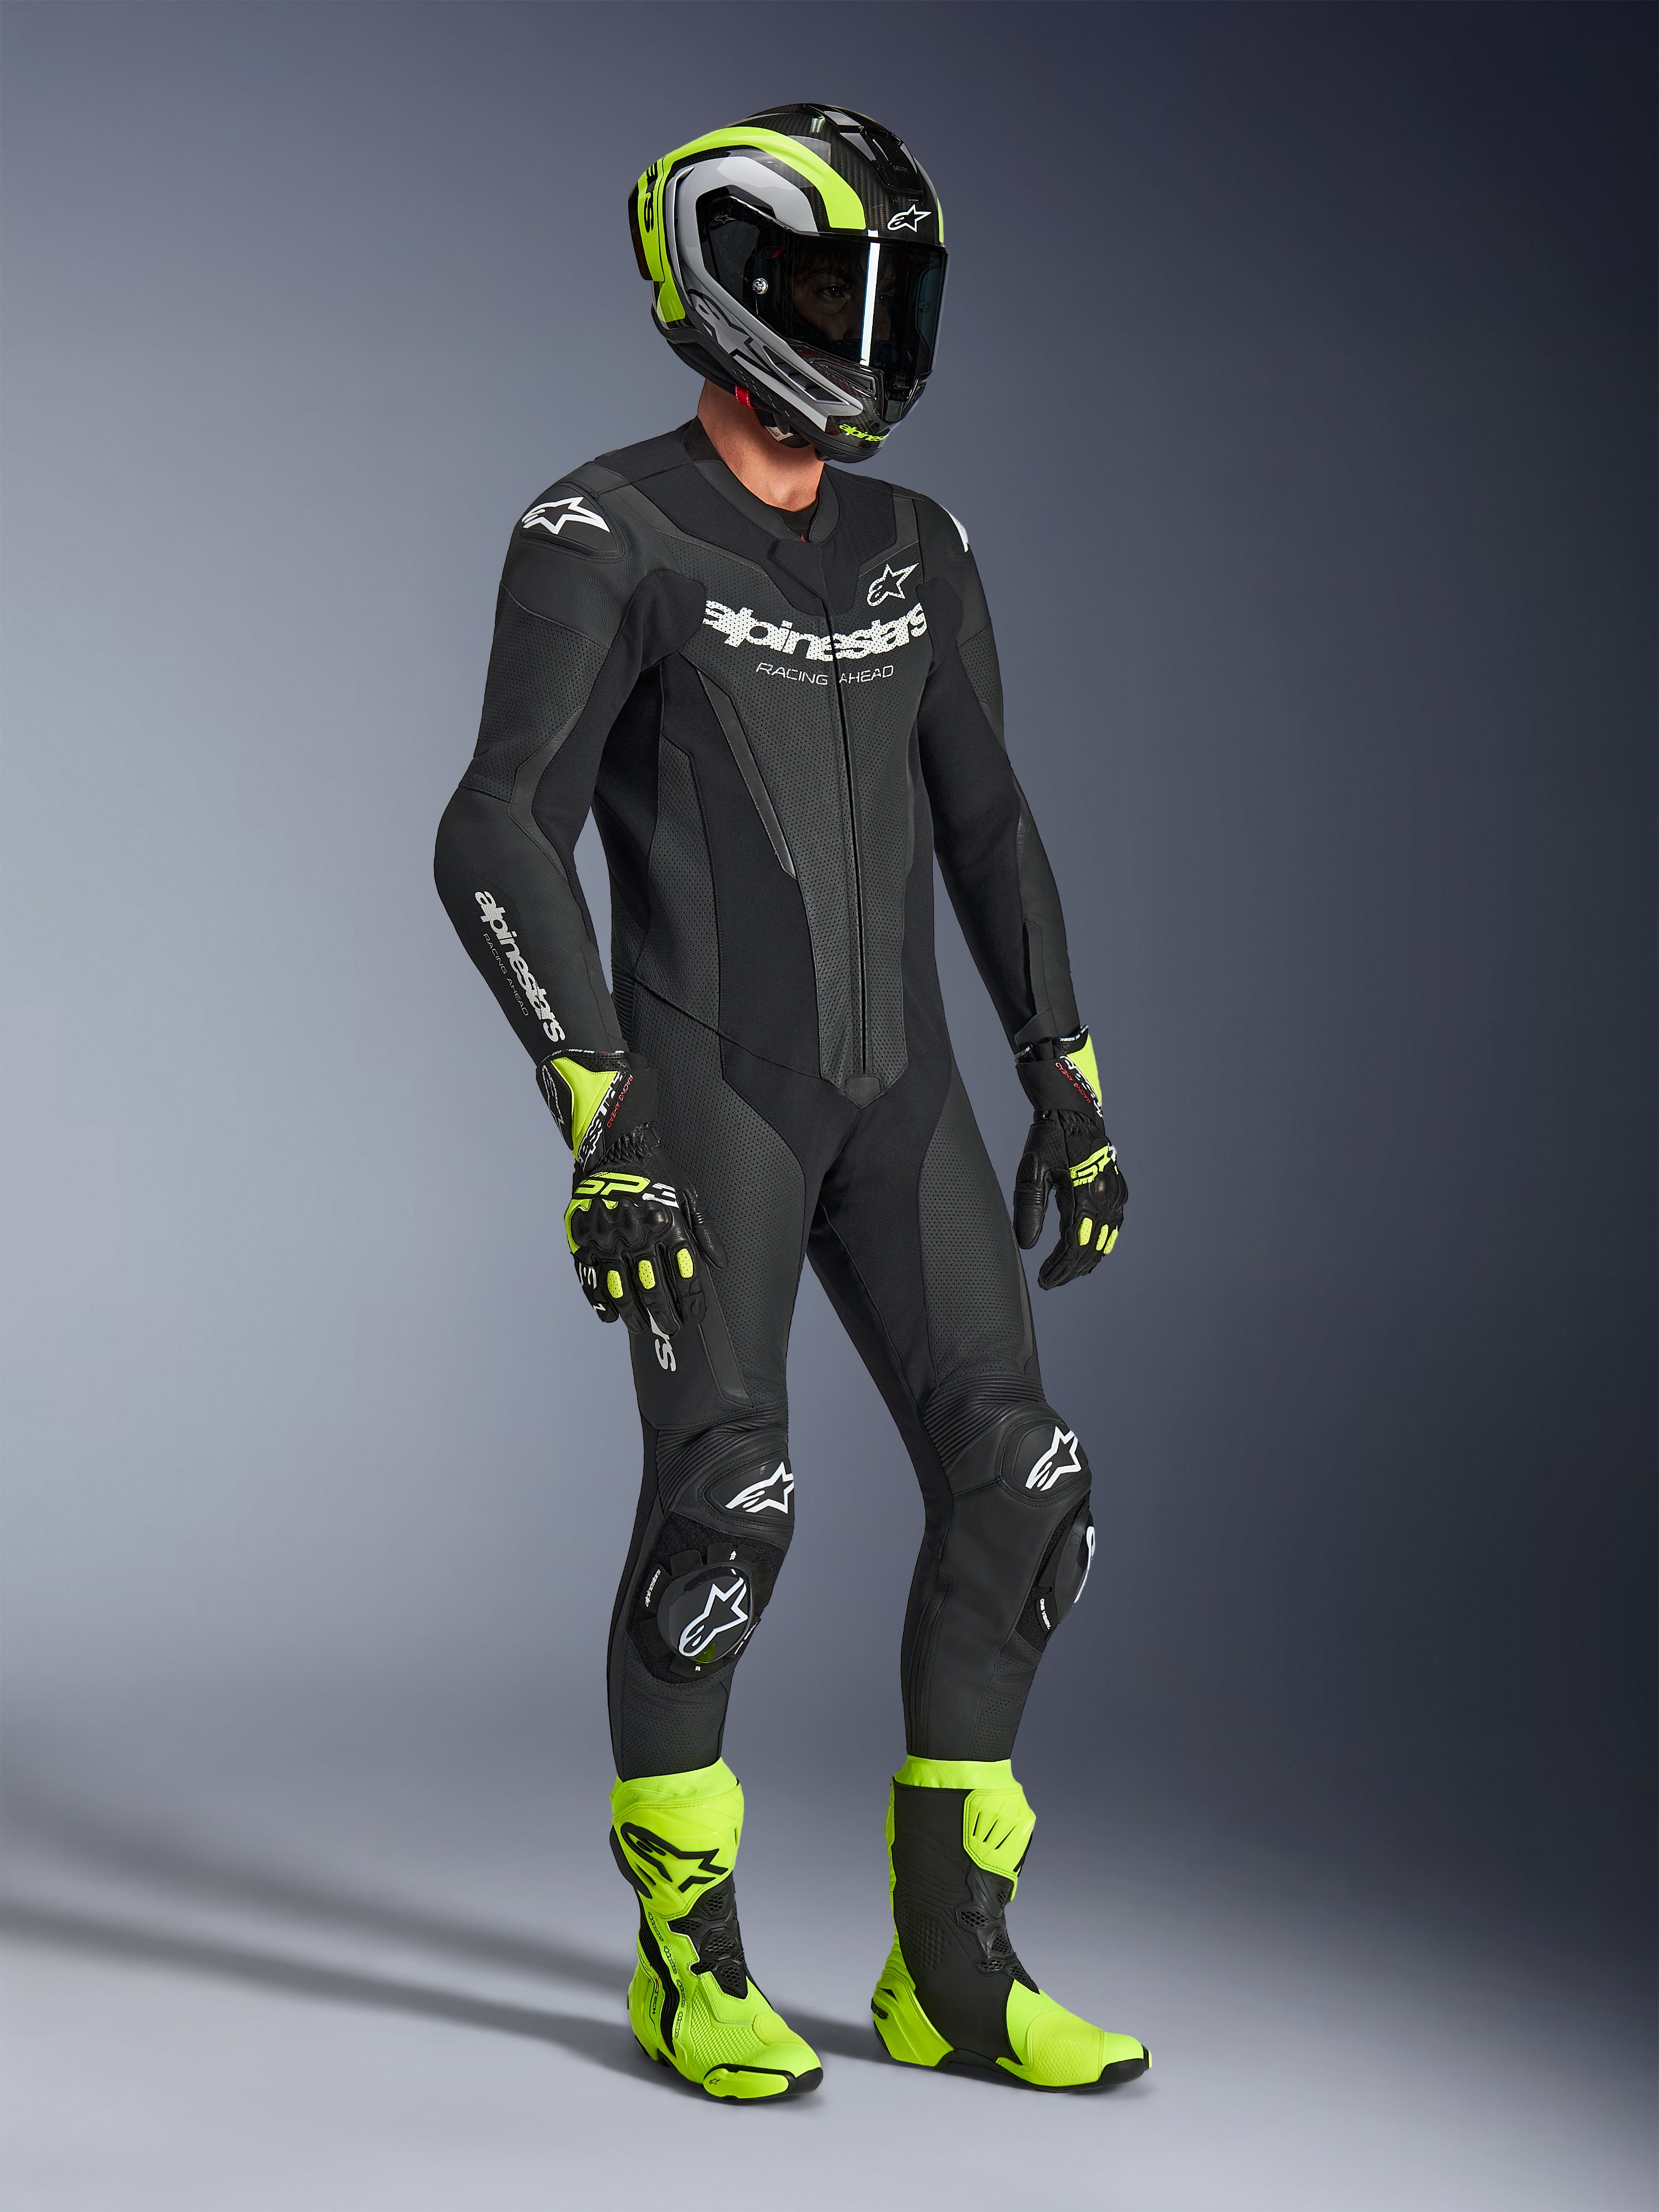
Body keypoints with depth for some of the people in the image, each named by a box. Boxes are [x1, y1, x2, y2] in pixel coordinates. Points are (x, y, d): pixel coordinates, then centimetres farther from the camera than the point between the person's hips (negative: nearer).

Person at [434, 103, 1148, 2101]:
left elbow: (983, 826, 17)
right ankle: (688, 1958, 7)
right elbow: (498, 842, -16)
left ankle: (950, 1970, 7)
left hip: (893, 1089, 6)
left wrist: (1067, 1086, 10)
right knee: (723, 1502, -14)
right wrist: (598, 1118, -25)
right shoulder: (607, 539, -9)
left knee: (1012, 1483, -4)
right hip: (704, 1086, -6)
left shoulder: (912, 552, 12)